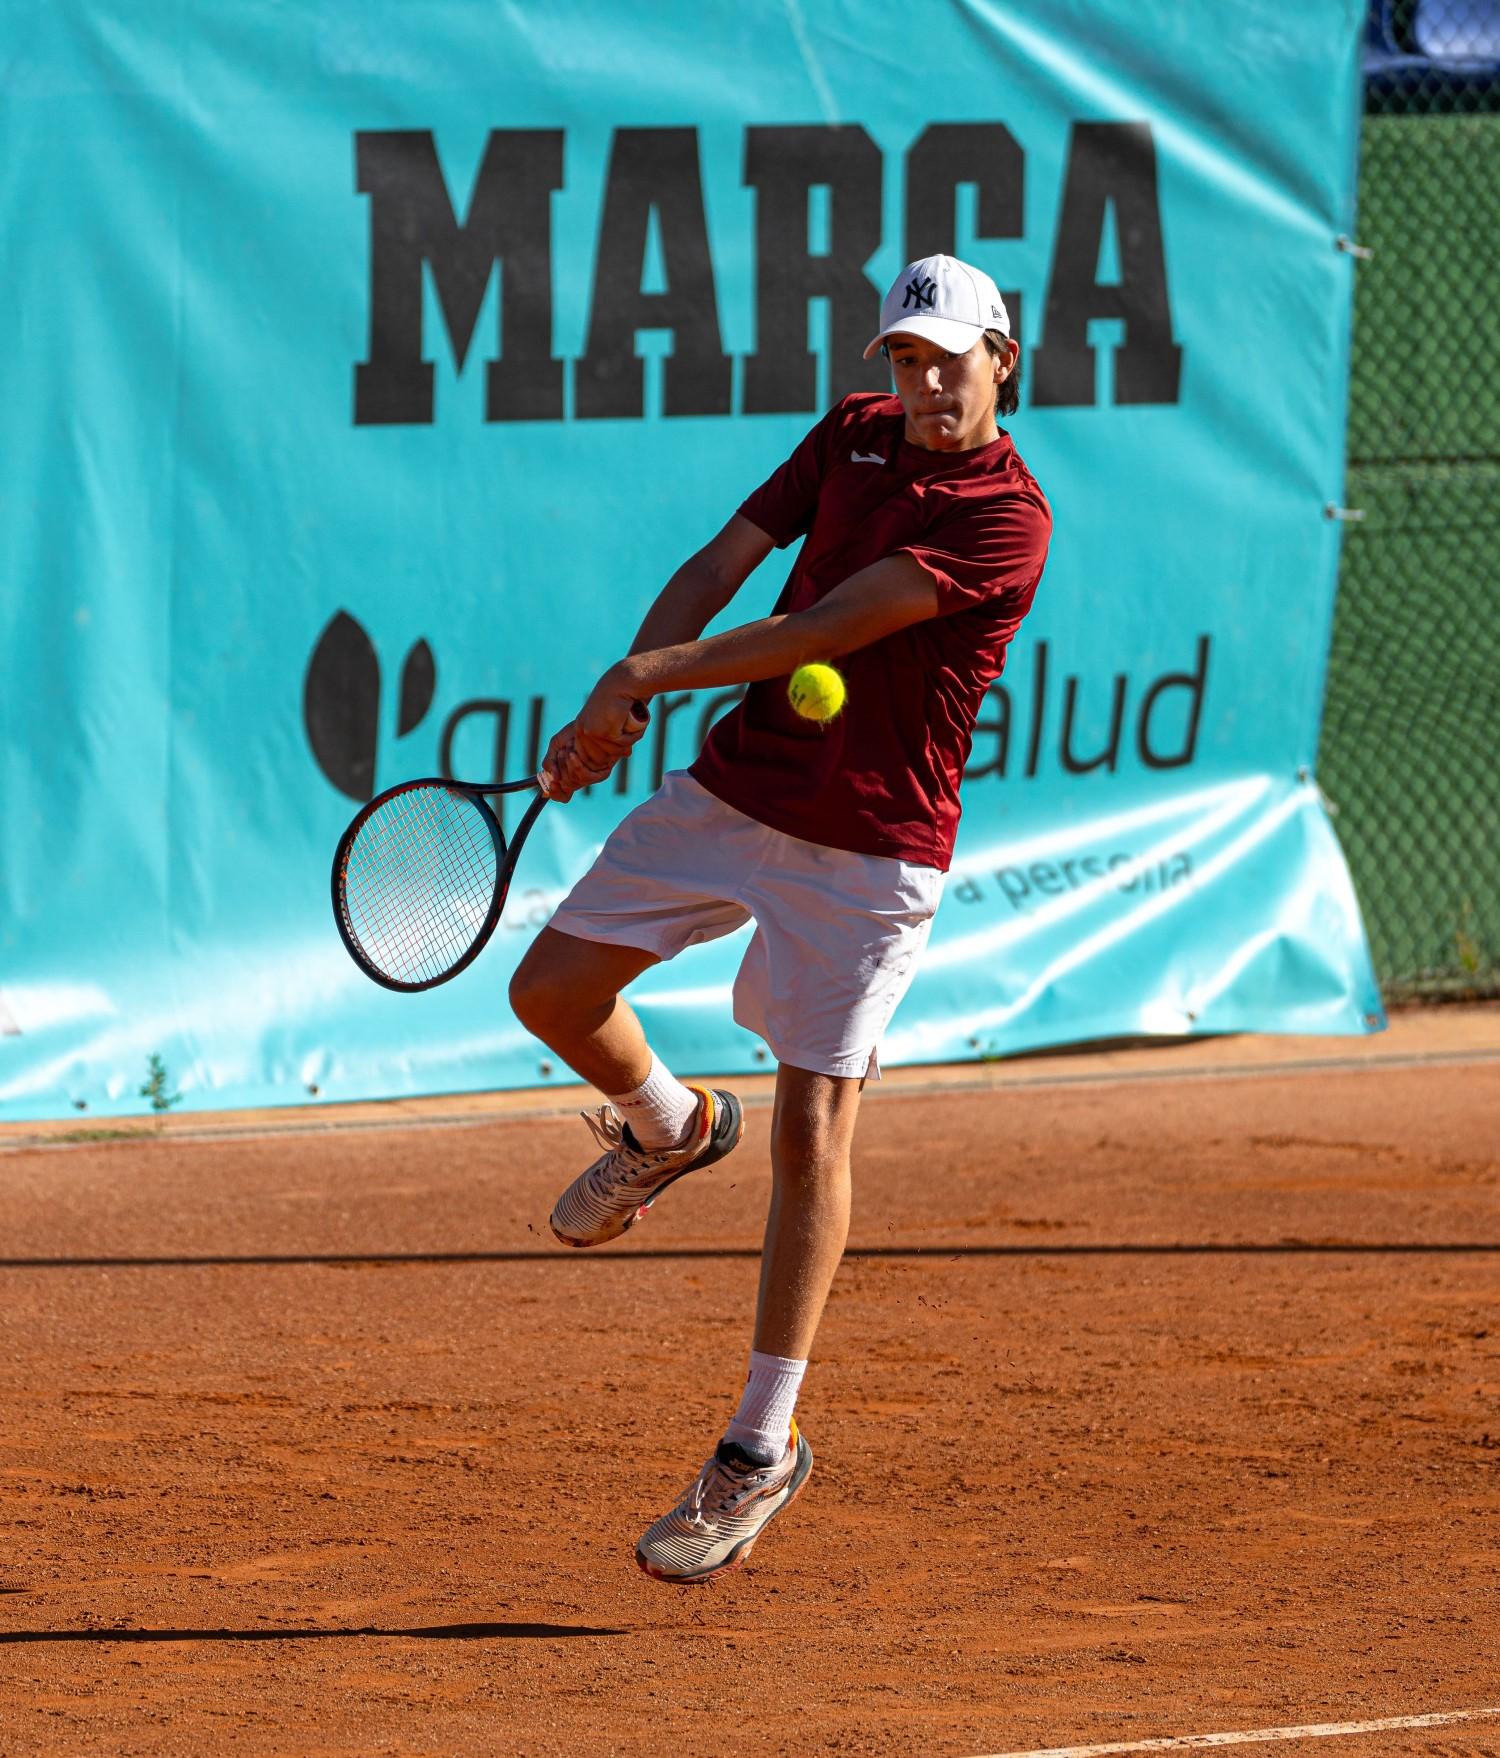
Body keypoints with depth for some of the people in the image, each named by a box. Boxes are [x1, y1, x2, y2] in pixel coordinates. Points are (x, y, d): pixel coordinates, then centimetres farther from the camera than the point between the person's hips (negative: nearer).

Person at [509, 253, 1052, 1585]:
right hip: (732, 793, 6)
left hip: (869, 850, -6)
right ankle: (669, 1128, 35)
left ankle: (763, 1447, -2)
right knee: (553, 990, 1)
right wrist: (619, 697, -10)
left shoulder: (1006, 521, -17)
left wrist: (650, 675, -17)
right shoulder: (854, 435, 5)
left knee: (813, 1130, -8)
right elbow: (725, 564, 5)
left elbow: (826, 629, -21)